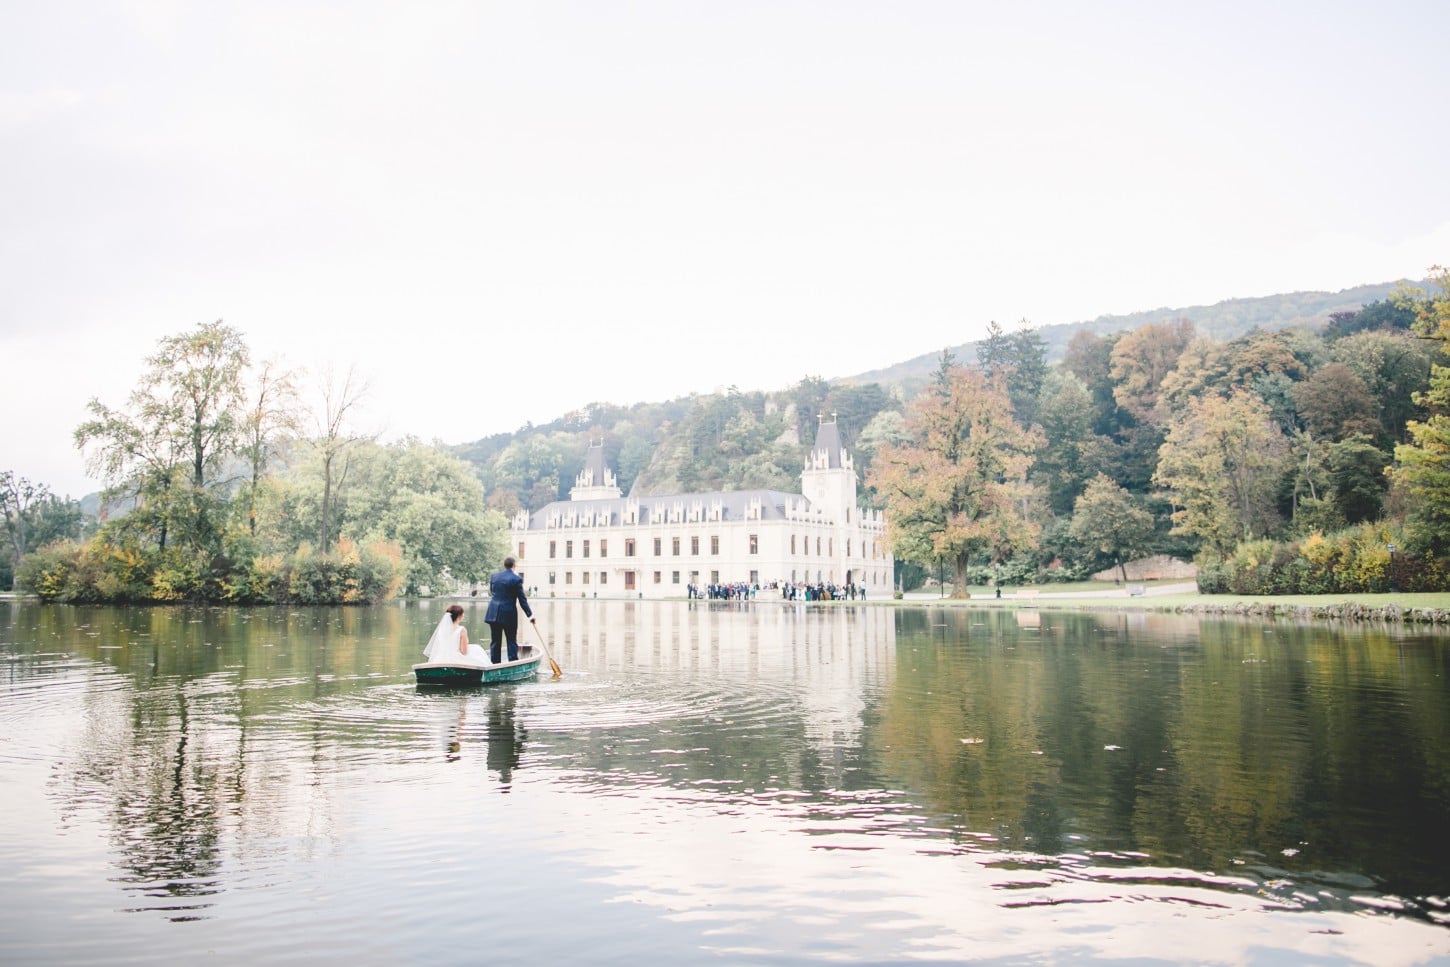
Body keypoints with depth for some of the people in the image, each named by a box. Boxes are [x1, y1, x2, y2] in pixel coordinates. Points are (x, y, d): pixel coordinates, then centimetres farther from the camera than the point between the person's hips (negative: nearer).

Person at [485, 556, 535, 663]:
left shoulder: (494, 576, 4)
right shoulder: (517, 579, -8)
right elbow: (522, 599, -7)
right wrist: (530, 614, -1)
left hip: (493, 613, 4)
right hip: (509, 614, -4)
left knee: (495, 641, 9)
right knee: (512, 641, 3)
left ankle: (494, 663, 9)